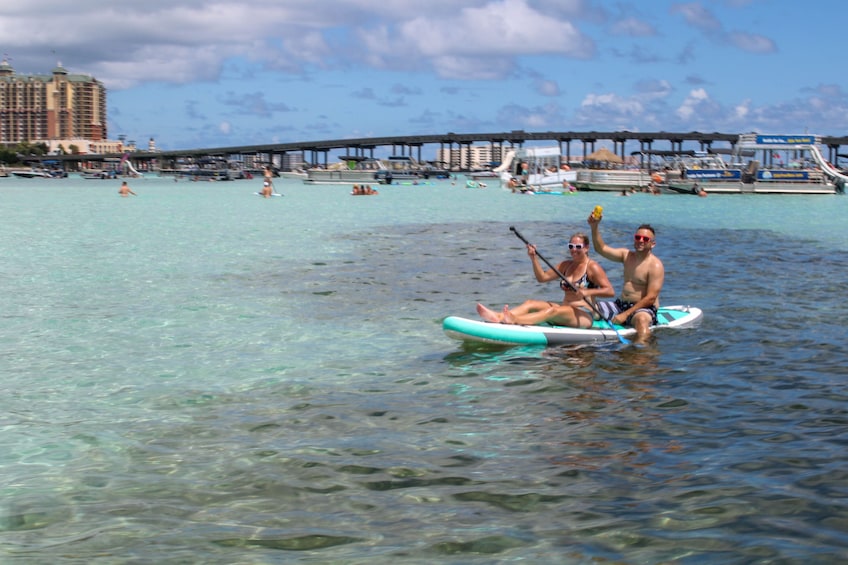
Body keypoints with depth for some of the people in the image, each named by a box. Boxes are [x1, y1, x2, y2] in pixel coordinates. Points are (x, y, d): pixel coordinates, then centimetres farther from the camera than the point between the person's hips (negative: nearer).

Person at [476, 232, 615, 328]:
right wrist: (534, 259, 0)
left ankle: (515, 320, -60)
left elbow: (610, 291, -11)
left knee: (553, 310, -36)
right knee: (530, 303, -13)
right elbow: (542, 277, 14)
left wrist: (587, 292, -25)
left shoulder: (593, 267, -3)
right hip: (564, 310, 8)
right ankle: (498, 317, -41)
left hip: (584, 316, -8)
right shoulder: (566, 265, 18)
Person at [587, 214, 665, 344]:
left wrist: (625, 314, -22)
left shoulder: (655, 266, -10)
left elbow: (651, 298, -17)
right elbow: (601, 249, 2)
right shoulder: (626, 255, 11)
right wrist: (594, 227, -15)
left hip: (643, 309, -7)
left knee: (641, 319, -41)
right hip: (621, 304, 7)